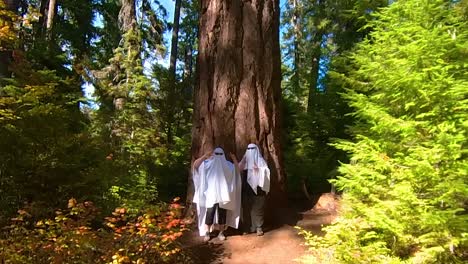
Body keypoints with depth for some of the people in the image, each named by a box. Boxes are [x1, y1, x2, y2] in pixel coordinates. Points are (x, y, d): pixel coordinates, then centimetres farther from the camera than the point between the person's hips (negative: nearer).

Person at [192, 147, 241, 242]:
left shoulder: (227, 164, 10)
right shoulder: (208, 163, 4)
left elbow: (237, 170, 5)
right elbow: (195, 165, -5)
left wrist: (234, 159, -10)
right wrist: (205, 156, -17)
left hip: (223, 194, 2)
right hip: (211, 194, -2)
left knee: (222, 213, 6)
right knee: (210, 212, -8)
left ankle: (221, 232, 16)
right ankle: (207, 233, 1)